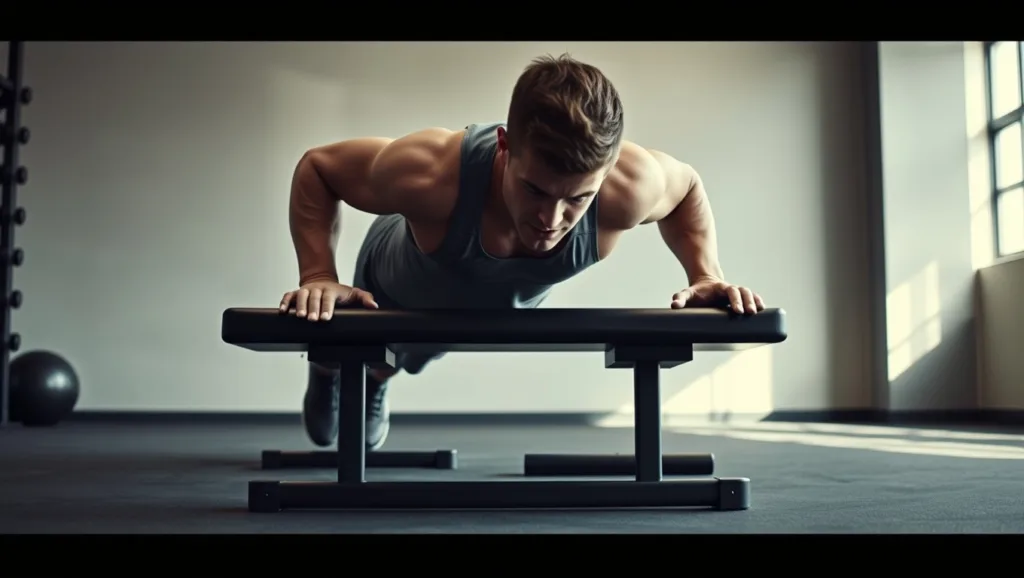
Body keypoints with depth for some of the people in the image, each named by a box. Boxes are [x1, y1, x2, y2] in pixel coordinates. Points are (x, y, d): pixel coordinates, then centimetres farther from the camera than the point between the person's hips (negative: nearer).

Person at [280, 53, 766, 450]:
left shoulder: (632, 186, -44)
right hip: (395, 291, -3)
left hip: (506, 306, 3)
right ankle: (330, 370, 69)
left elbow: (686, 186, -17)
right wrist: (319, 278, -40)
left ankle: (374, 382, 75)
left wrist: (706, 275, -31)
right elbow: (316, 167, -29)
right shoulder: (430, 173, -50)